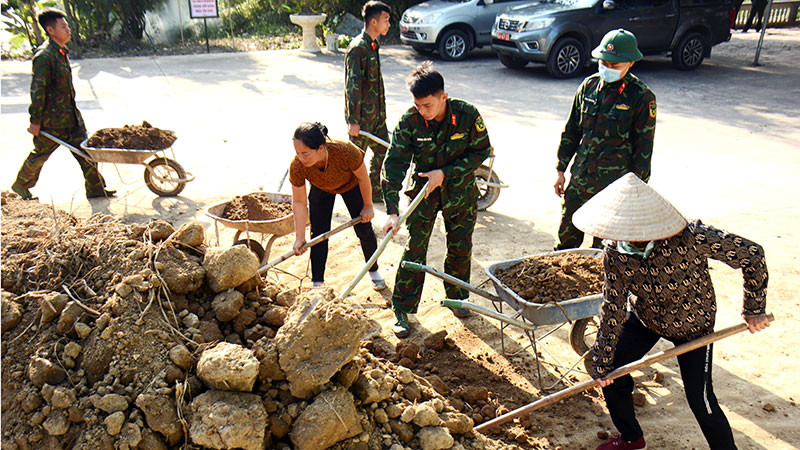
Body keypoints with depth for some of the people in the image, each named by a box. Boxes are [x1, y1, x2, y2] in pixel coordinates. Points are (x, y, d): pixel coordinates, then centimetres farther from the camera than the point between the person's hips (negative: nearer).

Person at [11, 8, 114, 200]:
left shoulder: (62, 52, 8)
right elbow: (37, 90, -19)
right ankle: (20, 185, 31)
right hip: (52, 119, -8)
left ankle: (96, 188, 15)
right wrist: (35, 121, -17)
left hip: (71, 115, 8)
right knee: (40, 153, 9)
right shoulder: (44, 56, -20)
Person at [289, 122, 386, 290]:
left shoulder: (346, 151, -44)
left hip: (350, 185, -1)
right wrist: (300, 238, -24)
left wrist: (368, 206, -10)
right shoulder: (297, 167, -37)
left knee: (364, 230, 5)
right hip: (321, 190, 1)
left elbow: (362, 177, -23)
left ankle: (374, 271, 30)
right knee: (318, 234, -6)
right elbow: (299, 202, -23)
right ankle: (317, 283, 7)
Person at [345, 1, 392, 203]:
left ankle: (375, 192, 25)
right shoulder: (358, 48, -18)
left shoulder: (373, 45, 11)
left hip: (376, 114, 9)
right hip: (362, 115, -9)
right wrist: (353, 120, -21)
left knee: (382, 151, 12)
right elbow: (353, 85, -21)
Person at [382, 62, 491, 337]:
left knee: (461, 247, 11)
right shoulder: (409, 122, -21)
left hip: (460, 190, 1)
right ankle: (402, 310, 11)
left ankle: (457, 296, 37)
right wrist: (392, 211, -30)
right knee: (415, 247, -3)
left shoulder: (468, 115, -21)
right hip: (423, 190, -1)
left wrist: (445, 173, -20)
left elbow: (482, 151, -10)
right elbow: (394, 164, -22)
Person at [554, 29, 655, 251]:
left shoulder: (642, 97, -9)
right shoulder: (589, 86, 4)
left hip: (614, 184, -4)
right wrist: (560, 170, 11)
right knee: (567, 237, 13)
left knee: (604, 247, 6)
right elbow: (571, 131, 12)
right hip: (580, 179, 4)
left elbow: (643, 148, -6)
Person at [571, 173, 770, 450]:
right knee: (610, 373, 3)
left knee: (700, 400, -4)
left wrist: (754, 310, -13)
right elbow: (612, 309, -17)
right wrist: (602, 363, -12)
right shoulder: (614, 253, -26)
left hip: (692, 324, -3)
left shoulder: (691, 238, -38)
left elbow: (752, 255, -24)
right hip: (643, 318, 3)